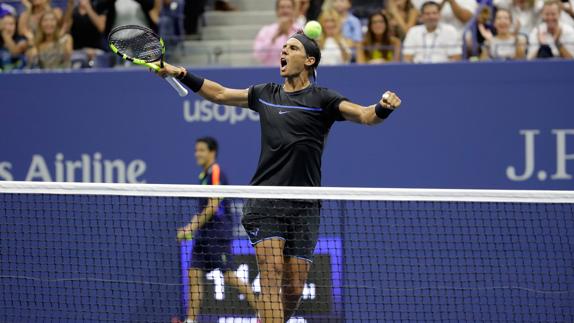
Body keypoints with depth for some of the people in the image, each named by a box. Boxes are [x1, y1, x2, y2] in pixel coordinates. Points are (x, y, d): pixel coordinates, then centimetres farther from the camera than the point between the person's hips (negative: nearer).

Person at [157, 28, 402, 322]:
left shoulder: (322, 100, 0)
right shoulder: (265, 94, 12)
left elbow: (365, 115, -13)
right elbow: (219, 93, 24)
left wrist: (384, 107, -35)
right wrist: (181, 74, 14)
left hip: (303, 207, -1)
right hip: (264, 203, 1)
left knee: (293, 289, 1)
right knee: (271, 272, -17)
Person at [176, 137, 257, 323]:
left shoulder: (216, 173, -10)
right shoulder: (204, 175, 17)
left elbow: (212, 207, -16)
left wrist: (193, 227, -11)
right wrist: (190, 227, 15)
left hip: (219, 233, -9)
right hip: (204, 235, 9)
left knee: (229, 276, -11)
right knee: (194, 274, 2)